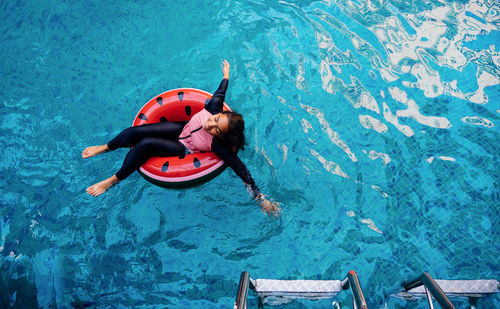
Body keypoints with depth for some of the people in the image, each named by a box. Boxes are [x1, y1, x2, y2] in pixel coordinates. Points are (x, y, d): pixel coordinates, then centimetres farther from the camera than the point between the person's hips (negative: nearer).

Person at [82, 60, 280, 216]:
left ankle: (113, 180, -1)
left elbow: (240, 169, -34)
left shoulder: (219, 145, -34)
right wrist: (226, 74, 17)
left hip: (183, 149, -5)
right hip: (181, 129, 5)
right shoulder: (214, 108, -23)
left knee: (145, 145, -25)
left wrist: (260, 199, -36)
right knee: (136, 131, -4)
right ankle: (104, 148, 28)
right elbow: (220, 92, -3)